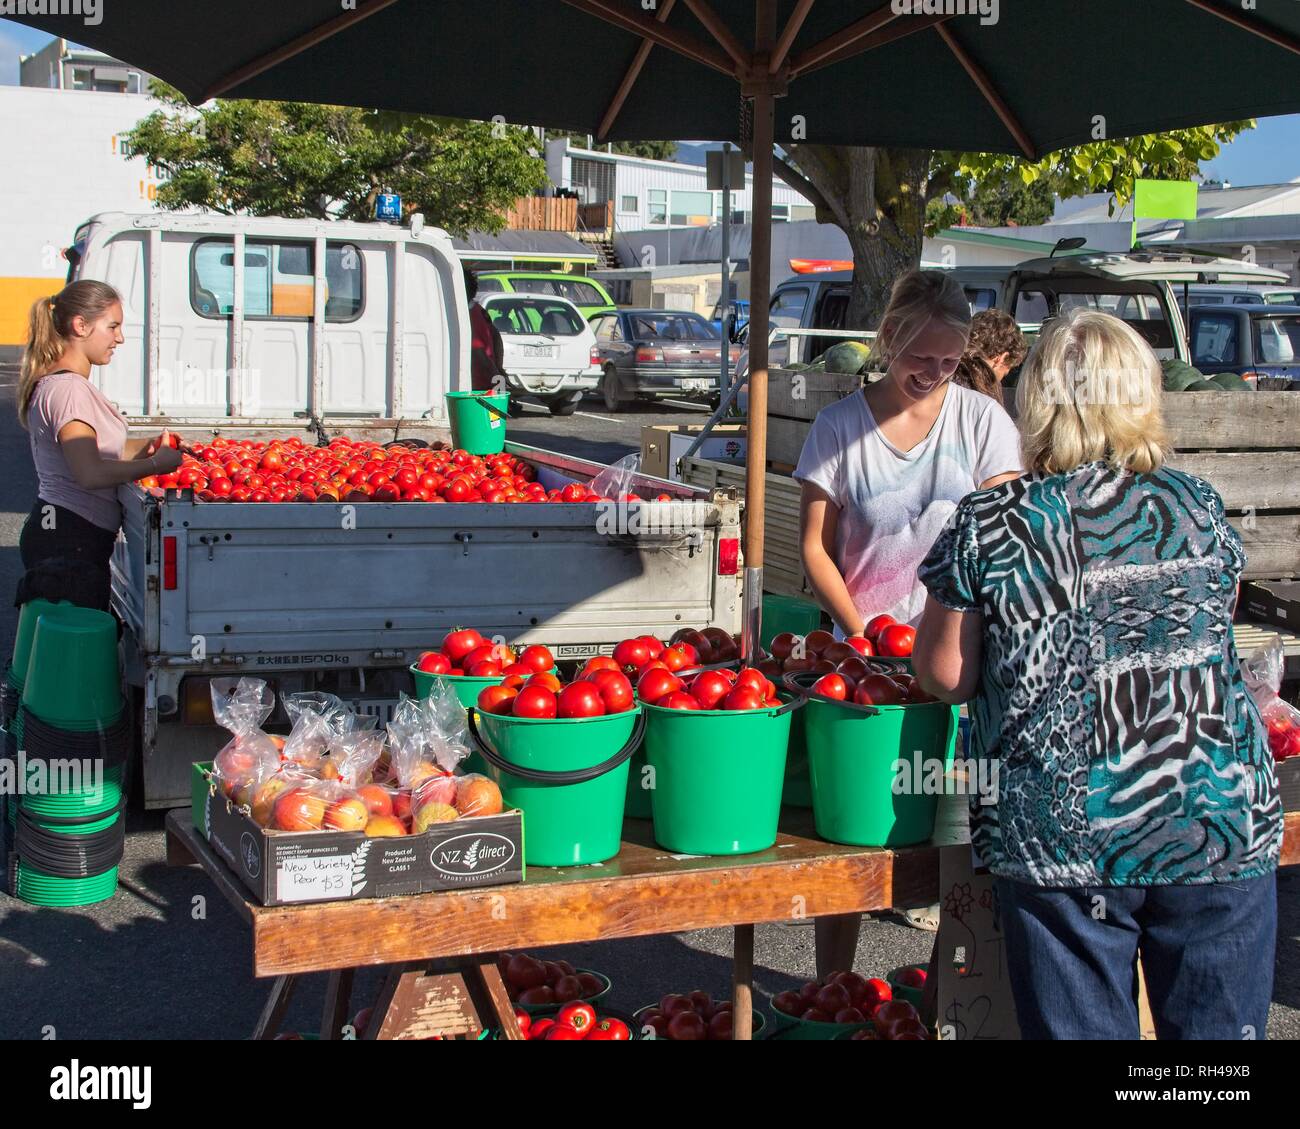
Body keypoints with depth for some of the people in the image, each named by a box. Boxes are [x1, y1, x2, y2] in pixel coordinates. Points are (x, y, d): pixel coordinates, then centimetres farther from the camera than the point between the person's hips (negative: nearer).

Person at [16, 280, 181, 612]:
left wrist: (145, 446, 6)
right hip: (69, 540, -10)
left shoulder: (54, 382, 16)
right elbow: (90, 473, -27)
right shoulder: (68, 389, -16)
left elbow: (96, 449, 22)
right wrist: (155, 464, -17)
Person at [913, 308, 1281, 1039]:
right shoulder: (1199, 507, 2)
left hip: (1061, 842, -1)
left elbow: (945, 676, -1)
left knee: (1080, 1026, 10)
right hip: (1220, 830, 2)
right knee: (1219, 1026, 13)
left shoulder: (986, 526, -6)